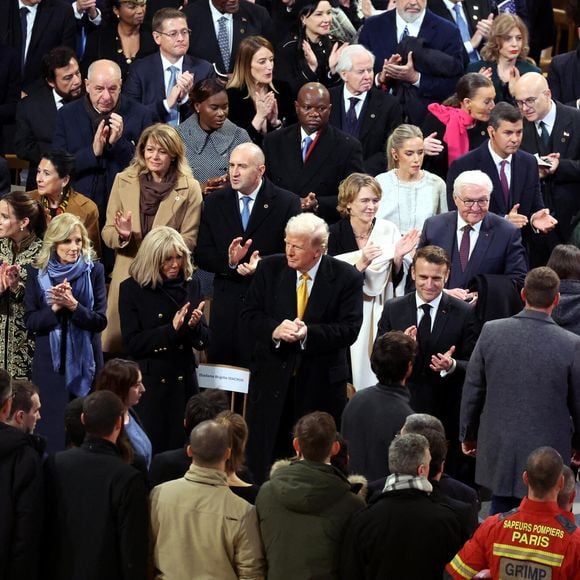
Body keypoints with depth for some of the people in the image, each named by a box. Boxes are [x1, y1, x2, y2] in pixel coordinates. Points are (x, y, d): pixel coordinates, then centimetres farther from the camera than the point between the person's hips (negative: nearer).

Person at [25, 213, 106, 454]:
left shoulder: (94, 271, -1)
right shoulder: (37, 272, 2)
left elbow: (100, 321, -5)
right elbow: (30, 321, -1)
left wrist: (73, 305, -21)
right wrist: (54, 308, -18)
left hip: (85, 362, 0)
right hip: (49, 362, 0)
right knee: (51, 429, 1)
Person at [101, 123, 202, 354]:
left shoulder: (189, 189, 3)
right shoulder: (124, 181, 9)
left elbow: (189, 239, 1)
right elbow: (107, 233, 8)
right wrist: (122, 235, -14)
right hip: (126, 276, 2)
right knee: (117, 343, 0)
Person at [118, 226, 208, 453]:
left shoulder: (190, 286, 6)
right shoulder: (132, 289, -4)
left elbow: (203, 341, 7)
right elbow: (131, 344, -10)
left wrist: (194, 326, -16)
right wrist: (171, 329, -20)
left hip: (183, 383, 3)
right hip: (148, 383, -3)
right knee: (148, 452, 1)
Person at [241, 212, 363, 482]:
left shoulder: (347, 278, -6)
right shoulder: (270, 268, 2)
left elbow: (349, 329, -10)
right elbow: (249, 315, 2)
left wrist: (309, 333, -24)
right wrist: (274, 330, -19)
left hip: (321, 382, -2)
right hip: (272, 376, 2)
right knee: (261, 460, 4)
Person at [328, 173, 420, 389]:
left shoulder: (388, 230, -3)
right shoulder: (335, 234, -9)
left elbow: (395, 279, 3)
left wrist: (398, 257, -15)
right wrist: (362, 263, -26)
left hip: (379, 312, 2)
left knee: (378, 370, -1)